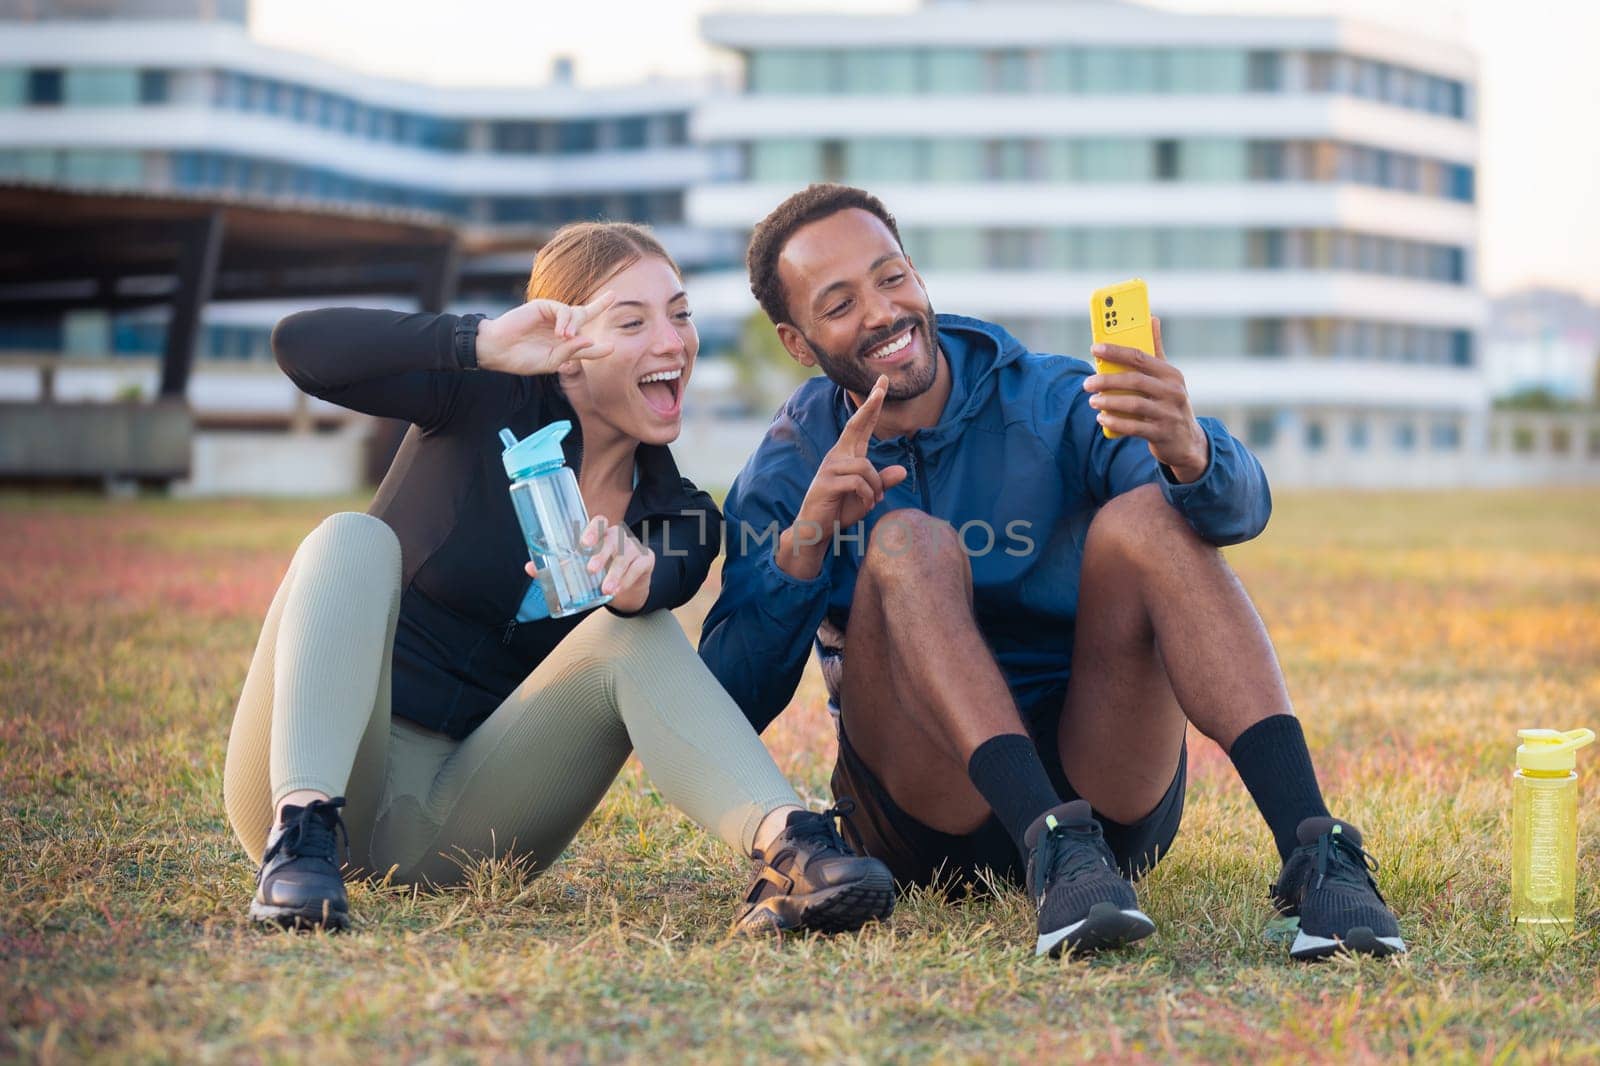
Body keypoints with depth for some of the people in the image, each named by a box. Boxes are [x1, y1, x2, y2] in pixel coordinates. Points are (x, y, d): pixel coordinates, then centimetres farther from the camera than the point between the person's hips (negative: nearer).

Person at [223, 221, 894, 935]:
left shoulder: (679, 520, 6)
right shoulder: (489, 406, -2)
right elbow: (301, 346, -17)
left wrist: (636, 585, -38)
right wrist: (484, 343, -26)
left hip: (458, 827, 2)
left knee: (636, 632, -19)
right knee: (355, 540, -26)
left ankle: (787, 847, -44)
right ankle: (302, 832, -47)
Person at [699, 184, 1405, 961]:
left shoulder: (1051, 403, 1)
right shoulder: (788, 472, 3)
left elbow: (1239, 508, -18)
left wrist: (1187, 452, -42)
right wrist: (803, 542, -18)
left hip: (1107, 792, 0)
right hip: (935, 823, 0)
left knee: (1147, 516, -22)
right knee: (908, 542, -22)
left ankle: (1313, 852, -37)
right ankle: (1055, 856, -41)